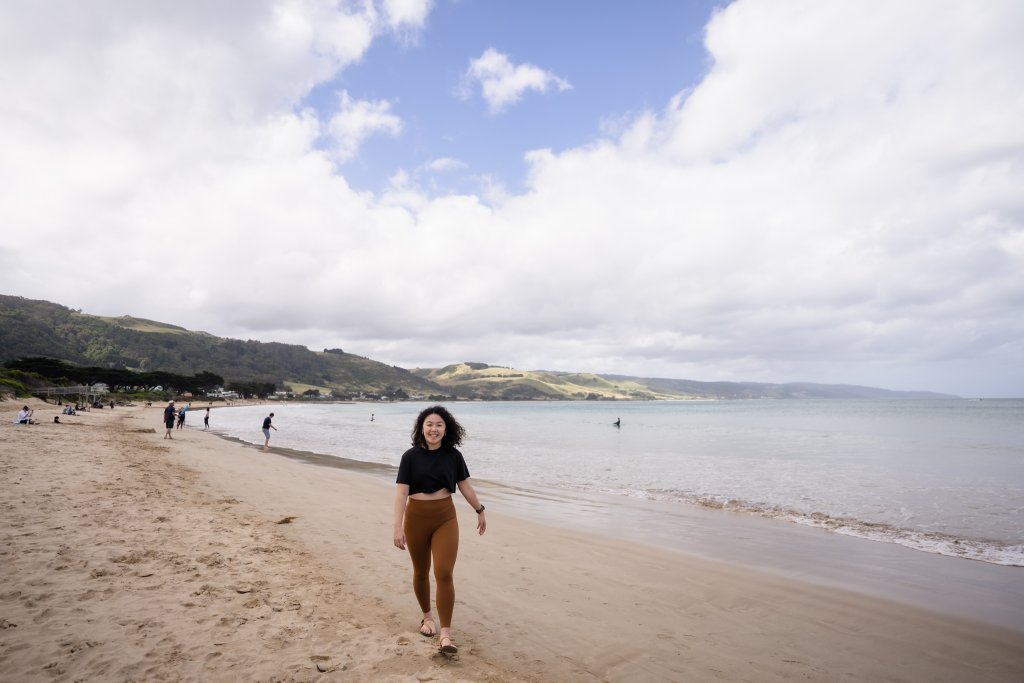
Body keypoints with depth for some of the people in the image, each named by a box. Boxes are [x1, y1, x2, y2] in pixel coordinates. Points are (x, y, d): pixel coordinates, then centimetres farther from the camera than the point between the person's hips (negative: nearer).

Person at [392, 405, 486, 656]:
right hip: (416, 518, 0)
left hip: (445, 518, 0)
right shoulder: (410, 456, -8)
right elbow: (401, 492, -11)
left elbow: (465, 486, 8)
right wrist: (398, 526, -16)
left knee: (444, 574, -8)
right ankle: (427, 616, 40)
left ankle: (445, 634, 3)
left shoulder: (453, 456, -3)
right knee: (421, 572, 16)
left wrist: (480, 511, 15)